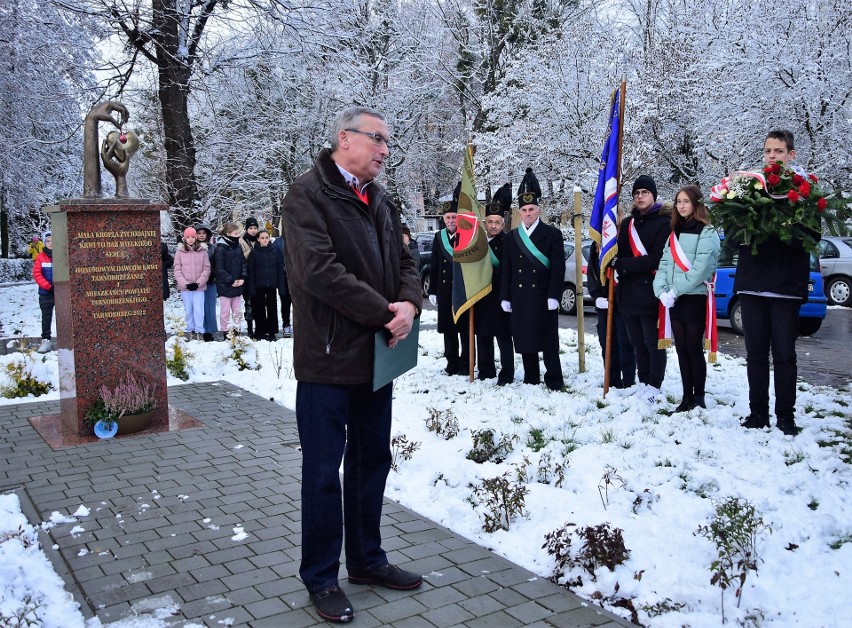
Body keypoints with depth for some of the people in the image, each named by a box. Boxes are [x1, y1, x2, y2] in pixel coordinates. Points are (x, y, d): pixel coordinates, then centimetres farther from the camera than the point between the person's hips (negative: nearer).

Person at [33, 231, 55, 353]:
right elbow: (37, 274, -3)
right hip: (46, 293, 1)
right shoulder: (40, 257, -1)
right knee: (46, 317, 5)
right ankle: (46, 341, 9)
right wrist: (48, 286, -11)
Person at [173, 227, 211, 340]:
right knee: (188, 310, 8)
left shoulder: (202, 250, 0)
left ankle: (199, 331, 3)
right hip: (185, 286, 1)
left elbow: (207, 268, -1)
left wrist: (198, 283, -10)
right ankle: (190, 330, 19)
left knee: (199, 310, -5)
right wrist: (185, 284, -9)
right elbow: (177, 270, 0)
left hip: (199, 286, -1)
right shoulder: (180, 251, 2)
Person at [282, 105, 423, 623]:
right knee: (324, 471, 3)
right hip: (329, 360, -7)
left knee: (373, 460, 17)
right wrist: (385, 312, -18)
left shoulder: (381, 201, 14)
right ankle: (321, 577, 19)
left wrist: (409, 304, -10)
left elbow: (405, 262, 12)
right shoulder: (309, 195, -10)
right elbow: (319, 270, -22)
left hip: (377, 356, 8)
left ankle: (367, 559, 33)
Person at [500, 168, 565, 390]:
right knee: (524, 341, 8)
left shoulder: (553, 234, 0)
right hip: (519, 298, 4)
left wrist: (553, 296, -13)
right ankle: (531, 380, 18)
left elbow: (558, 268, -6)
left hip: (542, 297, -4)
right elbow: (506, 269, 11)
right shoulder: (512, 236, 12)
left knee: (548, 341, -1)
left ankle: (554, 381, 6)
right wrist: (505, 297, 6)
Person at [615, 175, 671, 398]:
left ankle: (654, 386, 6)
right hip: (628, 294, 7)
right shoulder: (627, 224, 16)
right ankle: (643, 383, 23)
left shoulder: (663, 223, -5)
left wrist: (623, 264, -15)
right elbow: (619, 255, 14)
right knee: (637, 343, 13)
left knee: (653, 342, -1)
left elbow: (657, 259, -14)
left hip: (650, 294, -7)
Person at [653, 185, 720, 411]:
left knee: (694, 350, -2)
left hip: (695, 299, -6)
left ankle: (698, 399, 7)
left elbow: (700, 269, -16)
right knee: (681, 350, 9)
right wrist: (662, 291, -7)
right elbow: (664, 265, 9)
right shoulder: (674, 234, 17)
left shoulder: (707, 233, -6)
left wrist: (675, 291, -17)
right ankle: (687, 398, 16)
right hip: (674, 301, 7)